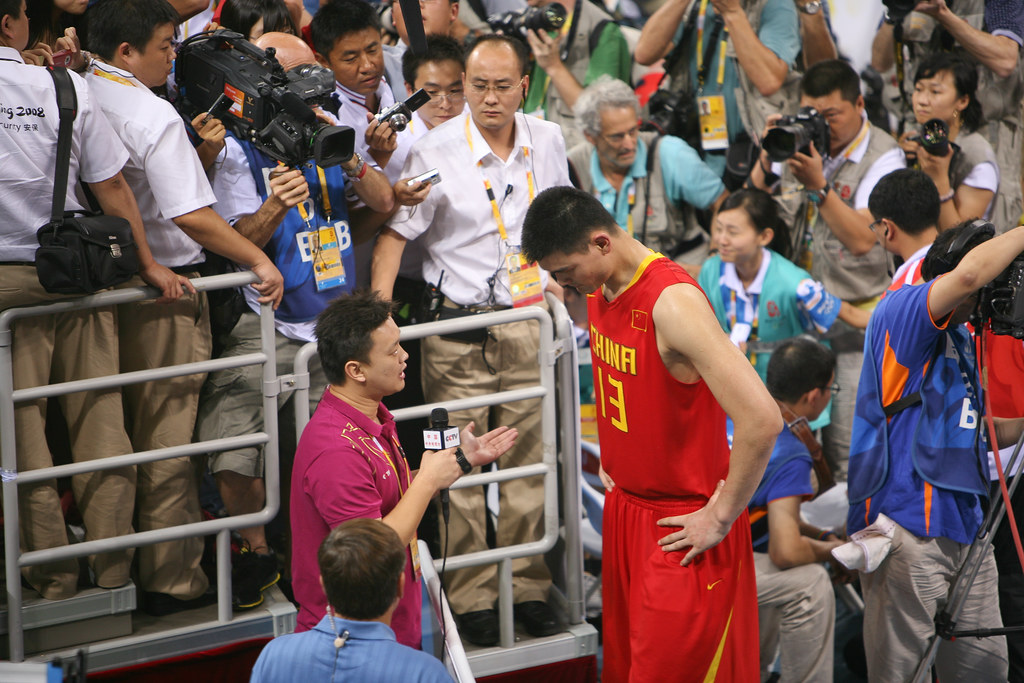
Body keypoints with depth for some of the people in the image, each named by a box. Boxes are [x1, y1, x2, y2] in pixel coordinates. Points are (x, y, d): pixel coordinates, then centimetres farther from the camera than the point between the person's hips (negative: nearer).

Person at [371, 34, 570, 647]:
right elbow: (395, 232, -7)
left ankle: (530, 587, 17)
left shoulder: (547, 142, 3)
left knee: (530, 460, 7)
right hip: (458, 324, -3)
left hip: (528, 319, 3)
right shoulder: (436, 150, -9)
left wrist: (556, 275, 11)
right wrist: (377, 309, -16)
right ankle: (471, 597, 8)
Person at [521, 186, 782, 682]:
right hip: (624, 506, 9)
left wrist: (721, 517, -22)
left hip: (681, 528, -9)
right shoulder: (599, 290, 3)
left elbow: (761, 419, -32)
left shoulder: (672, 302, -25)